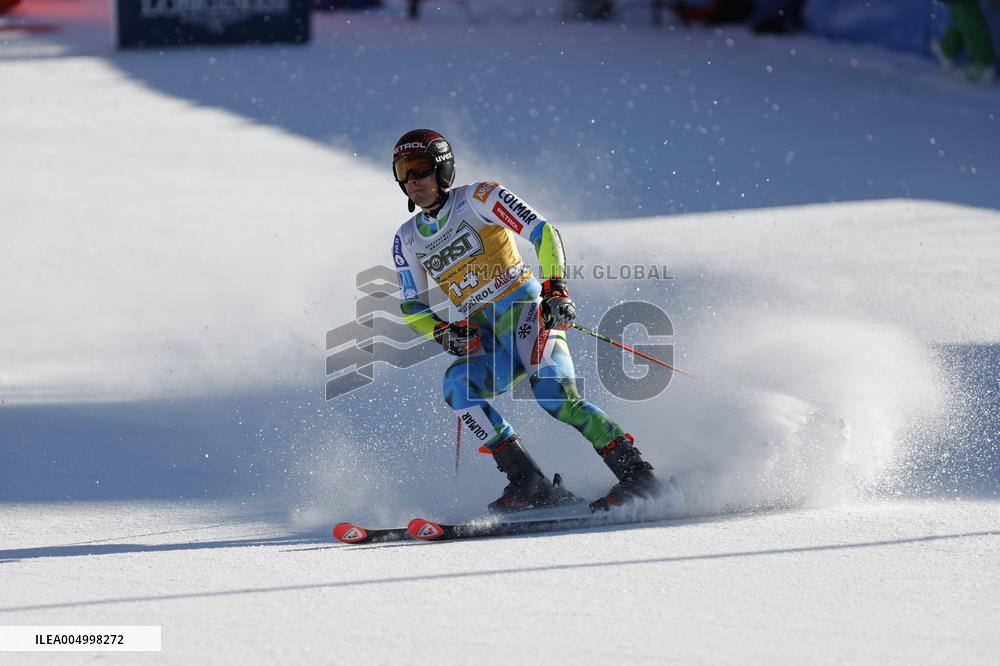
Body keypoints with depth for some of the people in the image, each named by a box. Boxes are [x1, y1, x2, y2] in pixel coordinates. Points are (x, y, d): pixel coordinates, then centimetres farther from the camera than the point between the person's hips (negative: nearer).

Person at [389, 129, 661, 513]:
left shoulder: (478, 199, -3)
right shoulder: (408, 240, 12)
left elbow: (544, 233, -9)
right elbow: (411, 305, 17)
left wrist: (555, 289, -22)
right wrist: (442, 333, -4)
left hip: (527, 313, -5)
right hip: (484, 339, 5)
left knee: (555, 398, -27)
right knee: (456, 385, -26)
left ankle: (636, 474, -18)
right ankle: (529, 485, -26)